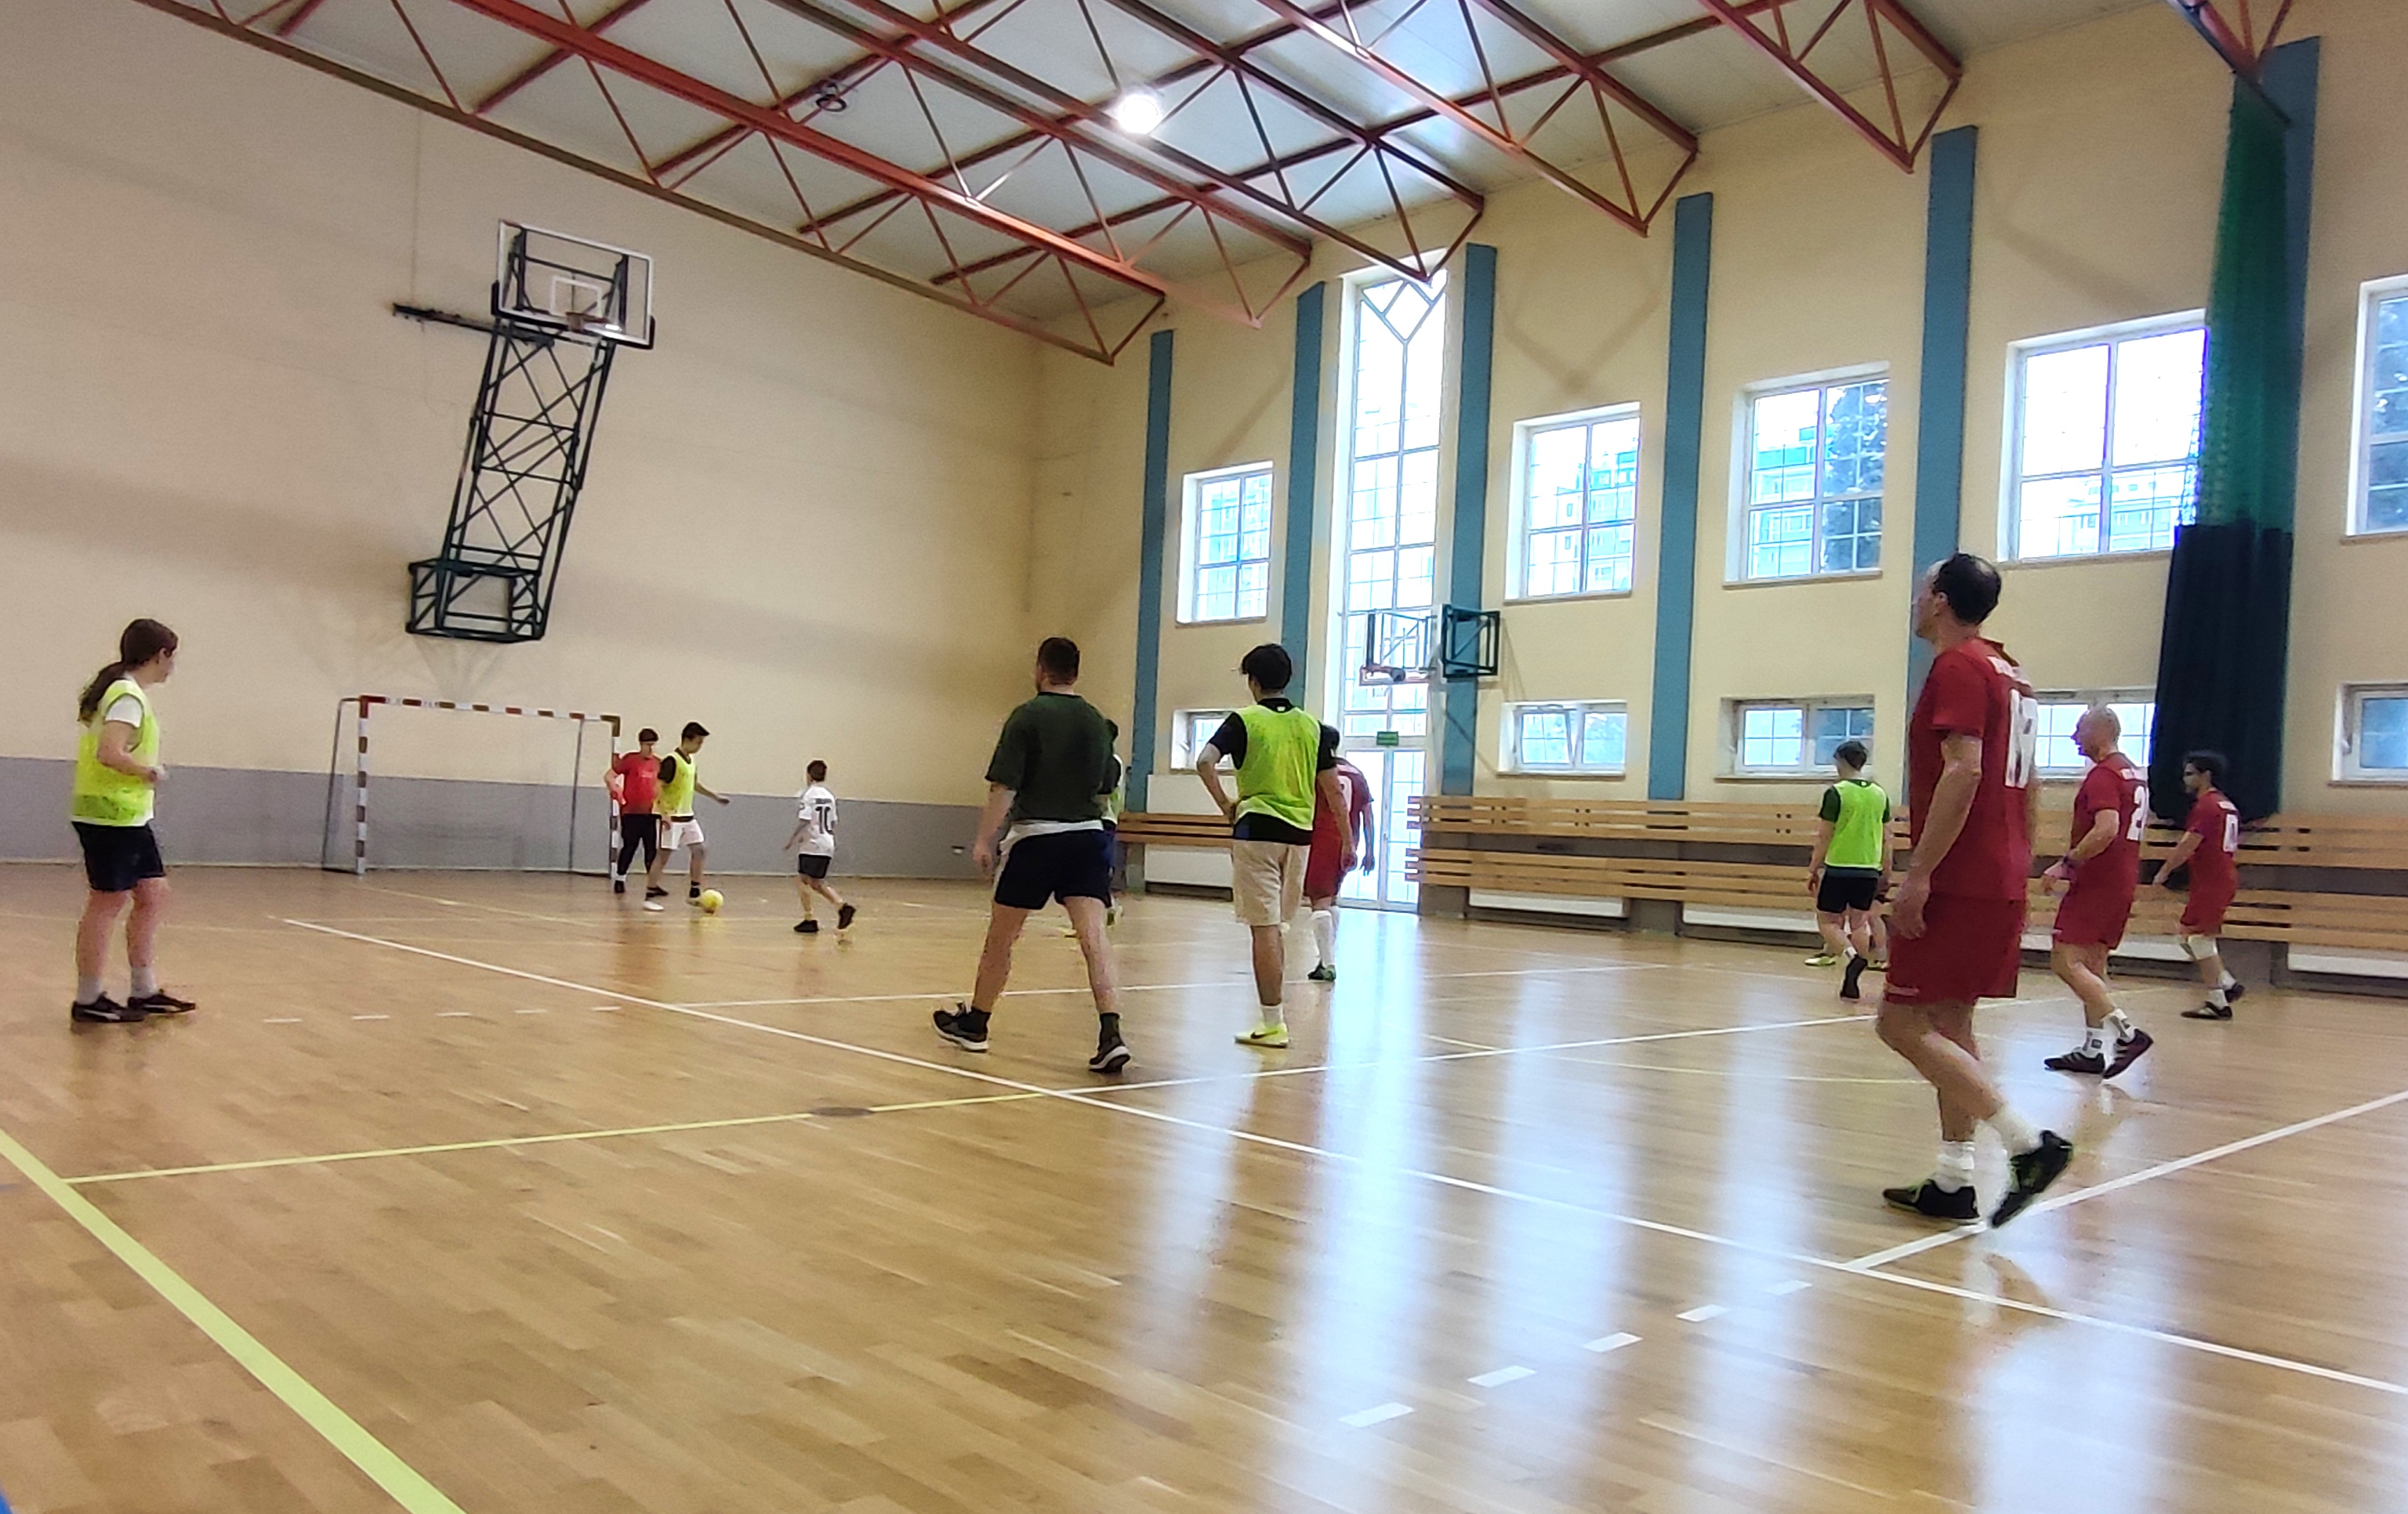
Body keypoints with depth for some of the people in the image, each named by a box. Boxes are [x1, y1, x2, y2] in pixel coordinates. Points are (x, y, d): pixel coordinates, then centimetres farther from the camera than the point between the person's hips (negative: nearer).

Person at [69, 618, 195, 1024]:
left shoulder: (128, 692, 14)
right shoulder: (129, 696, -15)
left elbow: (111, 748, 12)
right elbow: (110, 754, -26)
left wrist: (146, 780, 4)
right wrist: (151, 772, -12)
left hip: (129, 816, 10)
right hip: (110, 816, -10)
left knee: (153, 894, 12)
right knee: (108, 901, -3)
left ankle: (145, 991, 19)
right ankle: (88, 1000, 6)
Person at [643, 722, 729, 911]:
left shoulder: (690, 760, 10)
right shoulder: (671, 761, -16)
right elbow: (658, 787, -21)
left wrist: (715, 797, 33)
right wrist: (664, 814, -28)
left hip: (688, 817, 9)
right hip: (672, 817, -9)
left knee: (699, 850, 6)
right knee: (663, 855, -5)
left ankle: (694, 894, 14)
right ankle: (649, 896, 3)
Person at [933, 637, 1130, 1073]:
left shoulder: (1026, 717, -6)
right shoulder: (1098, 722, 9)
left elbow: (1004, 787, -11)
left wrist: (984, 839, -7)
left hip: (1034, 837, -3)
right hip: (1088, 835, 4)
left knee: (1000, 938, 12)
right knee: (1094, 936, -6)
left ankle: (974, 1024, 28)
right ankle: (1111, 1034, -21)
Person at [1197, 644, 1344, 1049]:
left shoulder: (1244, 720, -2)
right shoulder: (1310, 724, 9)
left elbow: (1205, 762, -17)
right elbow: (1331, 787, 9)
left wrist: (1225, 806, -5)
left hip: (1257, 829, -4)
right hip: (1300, 833, 5)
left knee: (1265, 928, -3)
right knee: (1276, 928, 17)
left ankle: (1273, 1023, -1)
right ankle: (1274, 1011, 23)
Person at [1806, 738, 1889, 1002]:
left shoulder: (1836, 793, -10)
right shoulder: (1879, 794, 7)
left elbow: (1824, 836, -9)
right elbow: (1886, 839, 11)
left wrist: (1813, 869, -1)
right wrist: (1886, 873, 19)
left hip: (1839, 869, -5)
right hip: (1869, 871, 5)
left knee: (1827, 921, 6)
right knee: (1859, 923, 13)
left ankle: (1851, 953, -22)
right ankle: (1852, 982, 5)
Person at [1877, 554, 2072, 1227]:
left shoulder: (1957, 667, -11)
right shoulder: (2010, 673, 18)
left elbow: (1963, 772, -22)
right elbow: (2027, 786, 20)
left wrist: (1918, 874, -23)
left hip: (1959, 884, -10)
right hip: (2001, 882, 10)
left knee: (1902, 1021, -7)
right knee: (1948, 1025, 12)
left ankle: (2030, 1143, -10)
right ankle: (1953, 1183, 14)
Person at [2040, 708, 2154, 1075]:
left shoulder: (2103, 774, -15)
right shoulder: (2134, 773, 17)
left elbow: (2106, 829, -27)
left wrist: (2067, 864, -20)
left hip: (2097, 881, -10)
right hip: (2123, 880, 10)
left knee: (2065, 960, -11)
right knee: (2092, 964, 12)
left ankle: (2126, 1032, -17)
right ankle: (2094, 1049, 12)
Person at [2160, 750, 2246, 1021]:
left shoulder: (2205, 805, -14)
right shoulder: (2228, 806, 16)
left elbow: (2188, 845, -19)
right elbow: (2234, 850, 22)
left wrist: (2164, 872, -11)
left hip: (2210, 882, -10)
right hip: (2226, 878, 10)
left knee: (2197, 937, -6)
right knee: (2191, 936, 15)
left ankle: (2218, 1003, -3)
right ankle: (2227, 984, 13)